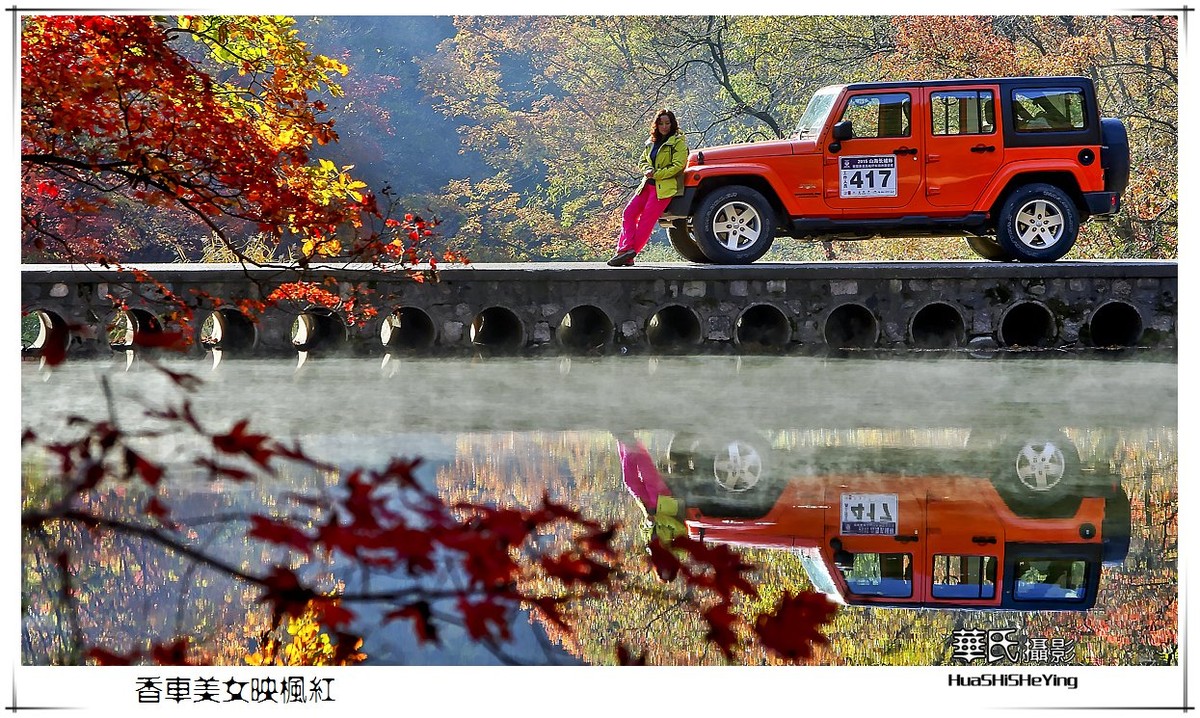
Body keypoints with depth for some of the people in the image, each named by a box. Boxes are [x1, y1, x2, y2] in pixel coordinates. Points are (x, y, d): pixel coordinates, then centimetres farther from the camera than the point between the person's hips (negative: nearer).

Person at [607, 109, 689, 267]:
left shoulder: (678, 142, -4)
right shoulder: (652, 142, 18)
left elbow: (678, 165, -13)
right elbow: (643, 160, 22)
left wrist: (656, 174, -15)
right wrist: (648, 170, -3)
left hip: (665, 187, -8)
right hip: (648, 185, 8)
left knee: (646, 220, -12)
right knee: (629, 213, -8)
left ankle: (628, 256, -13)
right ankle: (626, 248, -15)